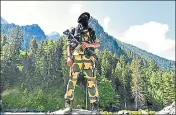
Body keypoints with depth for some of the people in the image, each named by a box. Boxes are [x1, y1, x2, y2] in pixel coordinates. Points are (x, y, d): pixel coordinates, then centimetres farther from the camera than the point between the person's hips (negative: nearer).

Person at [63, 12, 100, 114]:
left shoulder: (91, 31, 18)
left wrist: (89, 45, -4)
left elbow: (98, 44, 15)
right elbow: (69, 45, 11)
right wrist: (69, 57, -4)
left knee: (91, 81, -4)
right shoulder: (73, 30, 16)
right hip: (76, 58, 0)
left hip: (88, 59, 1)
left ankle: (95, 106, 2)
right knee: (72, 80, -3)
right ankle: (68, 105, 5)